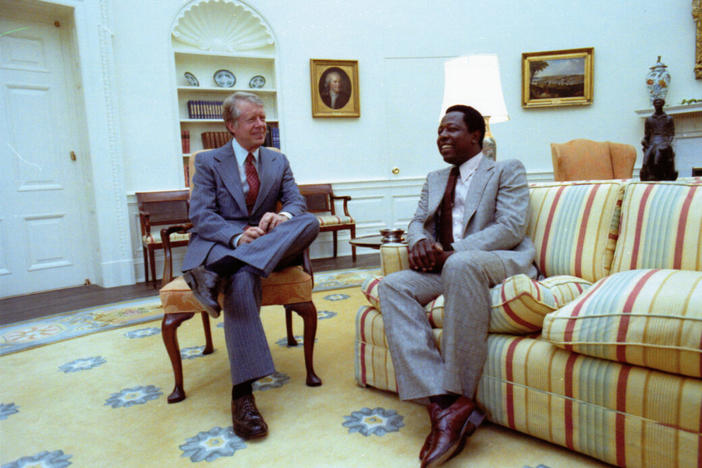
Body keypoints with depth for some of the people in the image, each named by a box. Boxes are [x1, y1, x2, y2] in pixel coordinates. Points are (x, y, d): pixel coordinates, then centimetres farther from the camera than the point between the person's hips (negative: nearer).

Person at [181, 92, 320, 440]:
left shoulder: (279, 162, 18)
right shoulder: (208, 162, 8)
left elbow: (296, 201, 7)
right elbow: (201, 216, -4)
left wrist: (283, 216, -20)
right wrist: (237, 237, -24)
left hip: (267, 242, 4)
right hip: (219, 242, -3)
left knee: (310, 222, -27)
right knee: (243, 278, -38)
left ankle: (220, 270, -42)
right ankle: (242, 393, -39)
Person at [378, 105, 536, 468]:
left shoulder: (507, 170, 9)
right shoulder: (435, 179, 28)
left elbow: (511, 227, -6)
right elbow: (417, 221, 20)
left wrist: (452, 252, -17)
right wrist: (420, 241, -8)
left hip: (502, 261, -5)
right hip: (447, 267, 6)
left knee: (461, 264, -39)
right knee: (392, 286, -23)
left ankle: (459, 397, -32)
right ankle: (440, 401, -33)